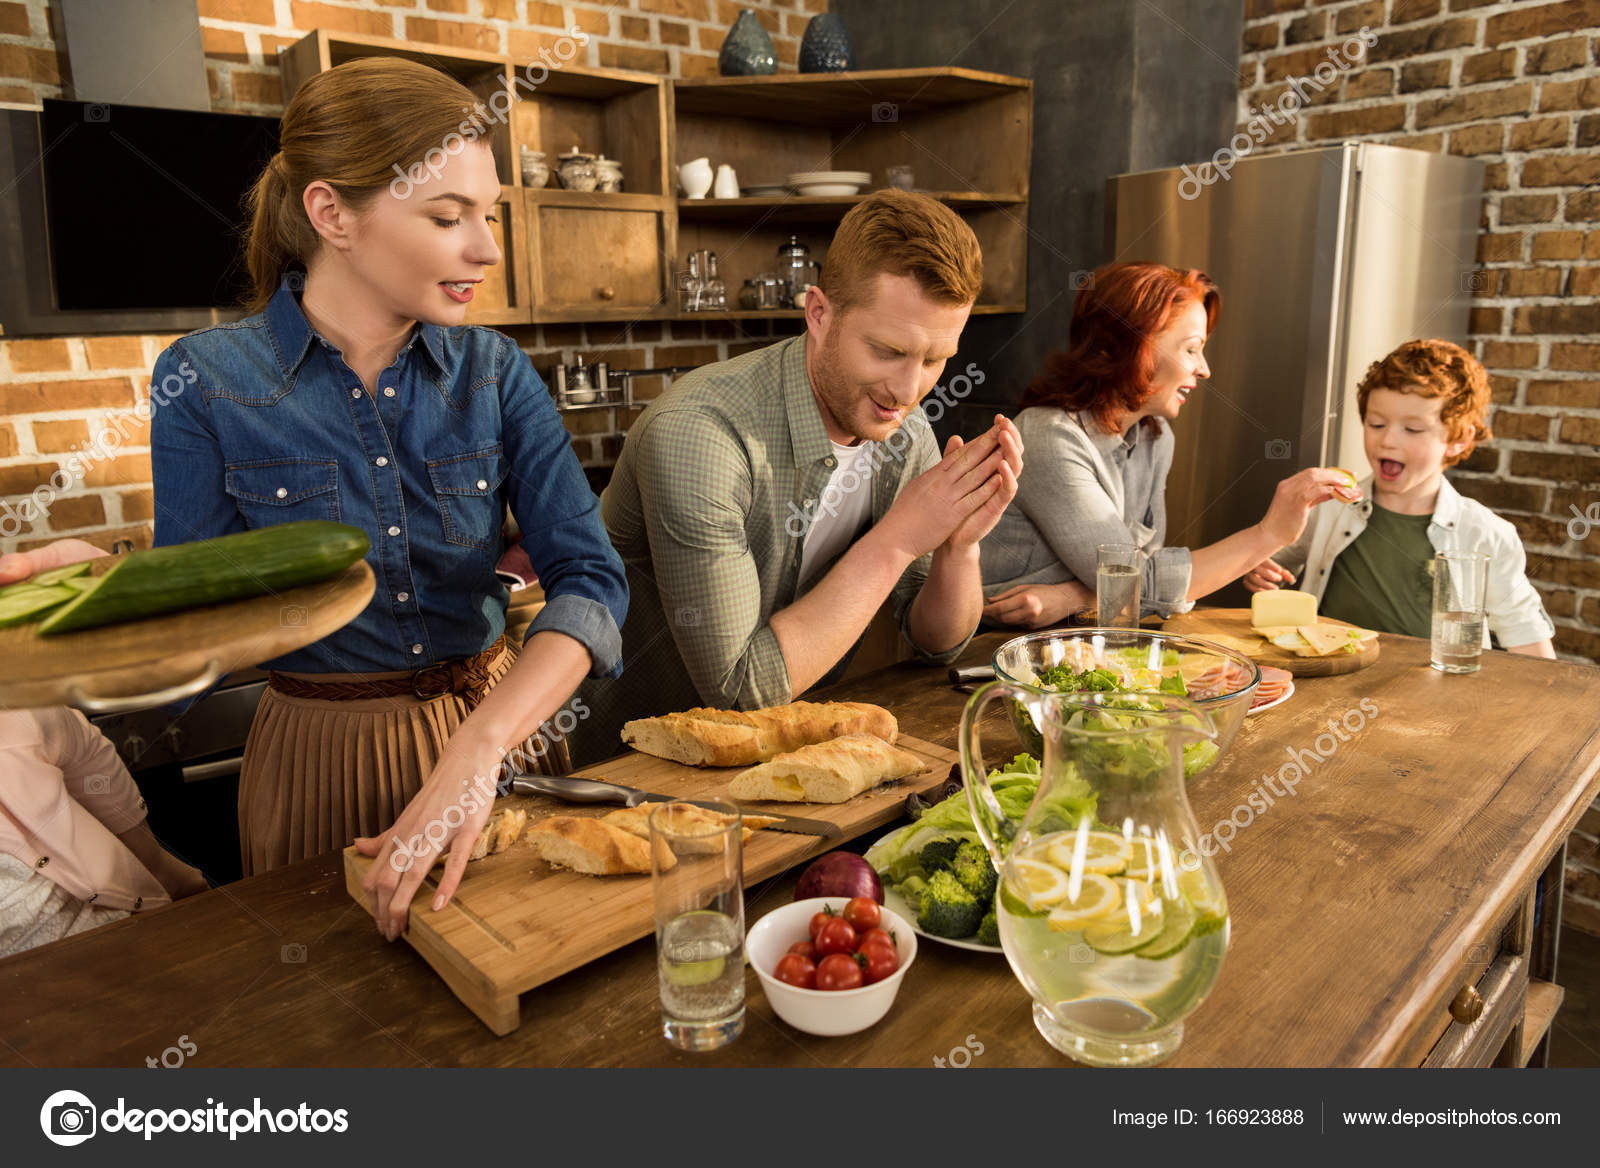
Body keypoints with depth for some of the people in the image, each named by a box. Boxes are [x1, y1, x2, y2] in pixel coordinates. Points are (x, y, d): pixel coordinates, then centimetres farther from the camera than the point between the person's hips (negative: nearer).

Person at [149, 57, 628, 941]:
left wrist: (480, 747, -32)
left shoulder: (494, 372, -6)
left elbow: (591, 577, -17)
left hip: (501, 726, 3)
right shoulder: (206, 381, -11)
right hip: (321, 759, -2)